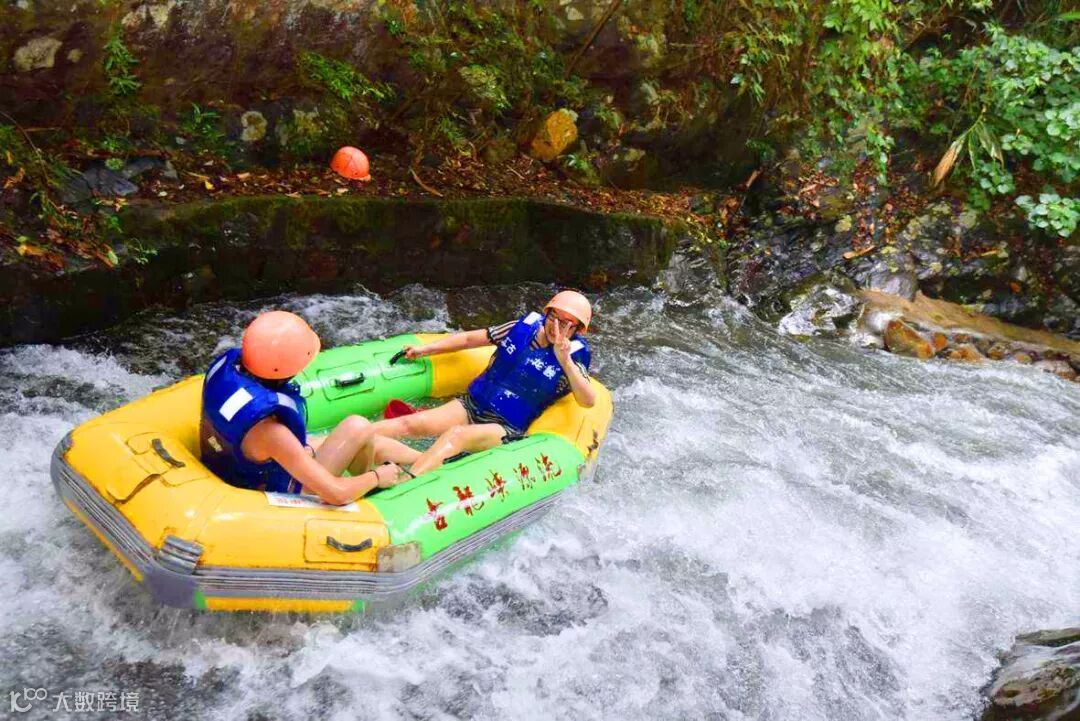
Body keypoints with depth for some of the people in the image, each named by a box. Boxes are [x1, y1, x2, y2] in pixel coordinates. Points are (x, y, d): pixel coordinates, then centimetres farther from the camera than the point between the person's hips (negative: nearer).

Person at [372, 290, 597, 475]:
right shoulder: (524, 328, 4)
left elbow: (588, 402, -20)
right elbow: (469, 338, 14)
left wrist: (564, 361, -30)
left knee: (456, 435, -34)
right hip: (473, 405, 5)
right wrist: (425, 349, 10)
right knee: (410, 424, -17)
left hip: (506, 428, -5)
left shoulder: (571, 358, -4)